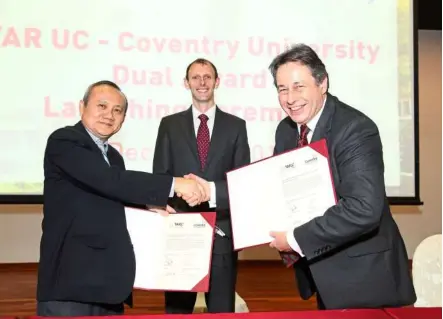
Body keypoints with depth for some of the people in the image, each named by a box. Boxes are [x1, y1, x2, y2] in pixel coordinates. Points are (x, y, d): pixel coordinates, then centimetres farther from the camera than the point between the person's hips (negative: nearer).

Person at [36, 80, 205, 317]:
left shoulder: (114, 157, 18)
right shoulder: (64, 141, -9)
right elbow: (108, 181, -22)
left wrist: (149, 203, 2)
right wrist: (174, 184, -20)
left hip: (109, 280, 8)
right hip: (70, 279, -8)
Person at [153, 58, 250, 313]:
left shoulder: (236, 126, 7)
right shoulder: (170, 124, 8)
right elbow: (159, 178, 4)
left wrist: (212, 190, -16)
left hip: (221, 232, 0)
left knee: (222, 310, 7)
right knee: (177, 310, 9)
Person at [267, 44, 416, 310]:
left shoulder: (356, 130, -21)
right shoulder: (286, 130, 2)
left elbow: (364, 209, -32)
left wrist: (296, 239, -26)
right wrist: (280, 233, -9)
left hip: (363, 276, -7)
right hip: (321, 272, 7)